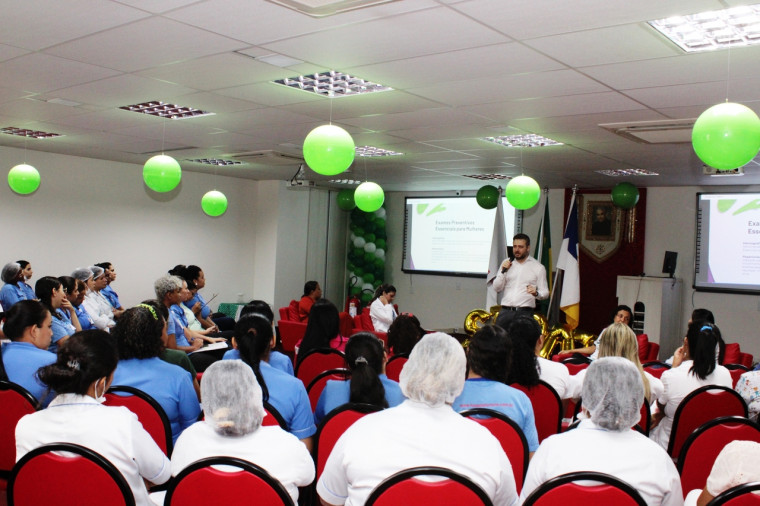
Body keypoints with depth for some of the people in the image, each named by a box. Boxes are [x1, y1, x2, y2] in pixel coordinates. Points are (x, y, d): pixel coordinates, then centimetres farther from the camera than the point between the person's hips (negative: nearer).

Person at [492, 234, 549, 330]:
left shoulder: (538, 267, 5)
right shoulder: (506, 263, 14)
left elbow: (545, 292, 4)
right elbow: (497, 288, 11)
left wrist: (536, 293, -18)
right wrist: (503, 271, -4)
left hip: (525, 312, -3)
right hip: (505, 311, 3)